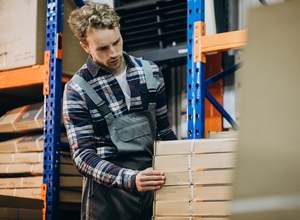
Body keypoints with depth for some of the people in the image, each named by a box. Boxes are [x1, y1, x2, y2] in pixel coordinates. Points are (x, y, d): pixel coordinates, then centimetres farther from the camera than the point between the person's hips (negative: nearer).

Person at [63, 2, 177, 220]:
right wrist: (130, 179, -24)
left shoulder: (150, 72, 6)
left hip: (153, 185, 3)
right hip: (108, 190, -3)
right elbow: (83, 155, -11)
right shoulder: (77, 90, -6)